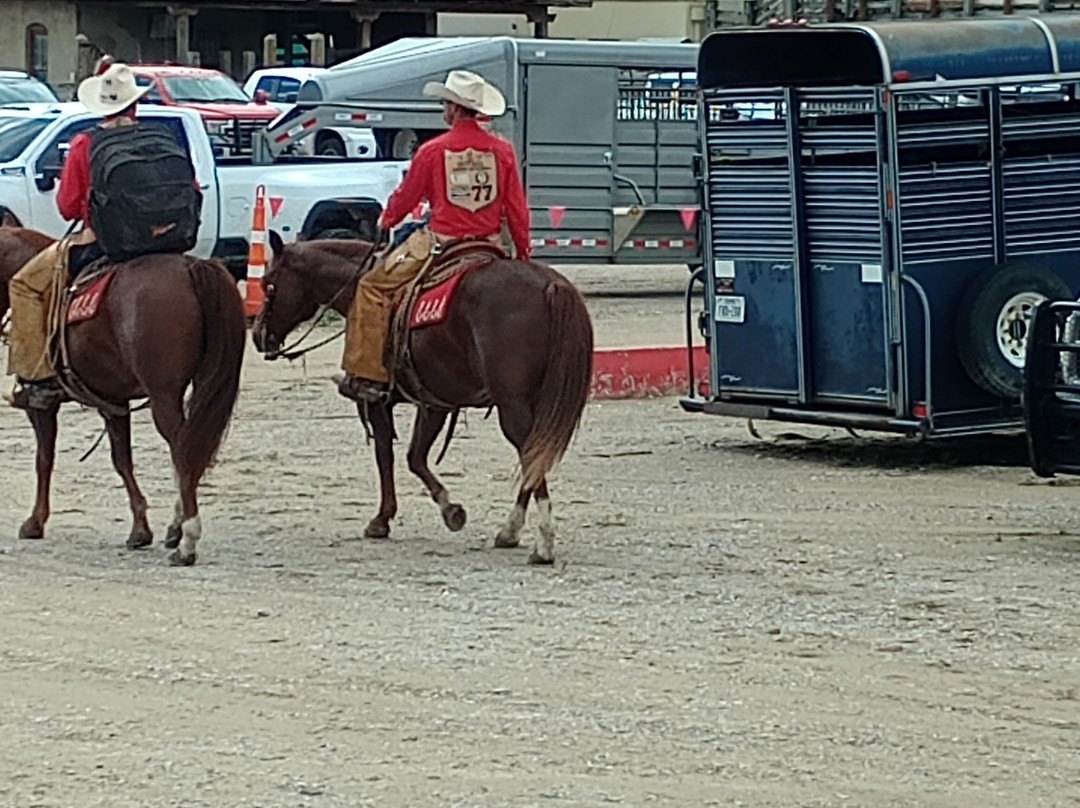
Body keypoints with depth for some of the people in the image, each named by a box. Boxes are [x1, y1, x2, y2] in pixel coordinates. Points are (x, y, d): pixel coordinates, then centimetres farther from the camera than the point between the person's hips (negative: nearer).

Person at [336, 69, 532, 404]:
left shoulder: (433, 150, -8)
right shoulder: (502, 150, 1)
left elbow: (406, 197, 5)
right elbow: (517, 209, 5)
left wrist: (385, 221, 26)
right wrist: (524, 251, 18)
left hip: (440, 244, -4)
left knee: (373, 288, 7)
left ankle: (367, 374, 0)